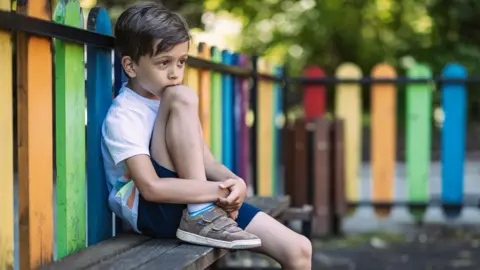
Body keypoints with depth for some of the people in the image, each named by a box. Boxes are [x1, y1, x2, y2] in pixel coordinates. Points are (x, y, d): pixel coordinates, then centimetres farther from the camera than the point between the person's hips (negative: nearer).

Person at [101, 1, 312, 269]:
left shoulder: (170, 103, 14)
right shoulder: (122, 116, -12)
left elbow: (206, 162, 9)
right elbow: (152, 188, -23)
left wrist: (234, 183, -14)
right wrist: (221, 189, -25)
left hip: (204, 203, 7)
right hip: (152, 211, -7)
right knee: (182, 97, -23)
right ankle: (200, 217, -23)